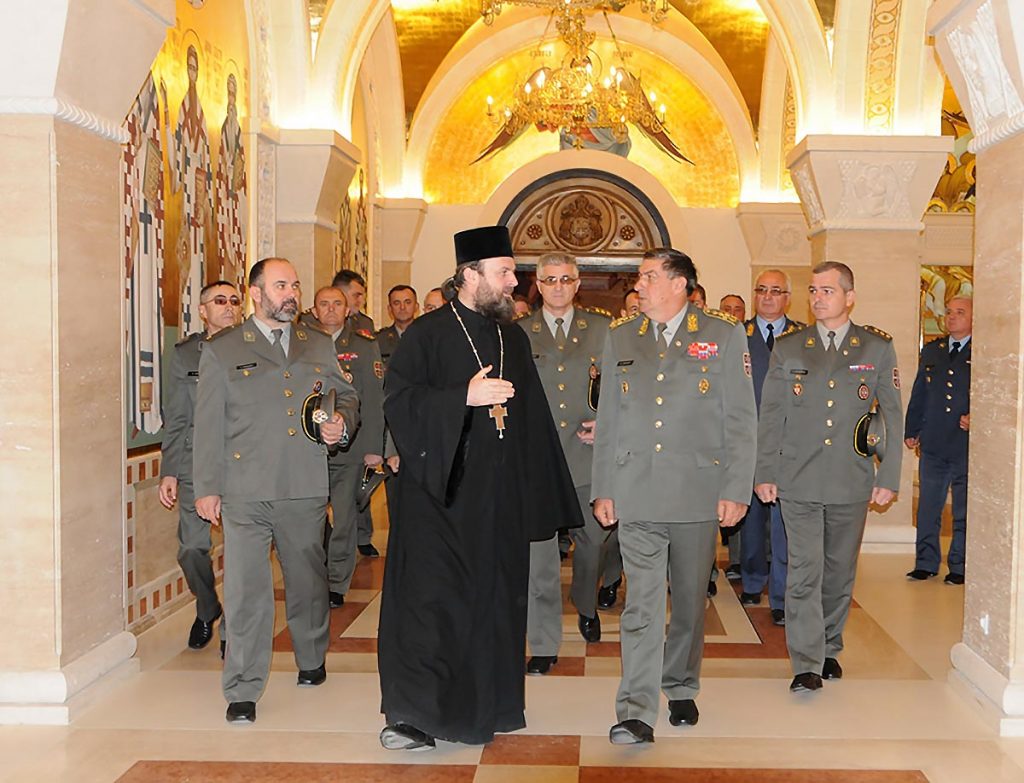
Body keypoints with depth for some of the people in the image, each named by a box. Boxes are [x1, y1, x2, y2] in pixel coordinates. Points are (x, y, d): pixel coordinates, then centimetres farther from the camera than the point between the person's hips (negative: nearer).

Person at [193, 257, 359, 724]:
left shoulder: (319, 347, 14)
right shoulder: (221, 351, 5)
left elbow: (346, 397, 23)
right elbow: (209, 424, 3)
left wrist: (343, 423, -1)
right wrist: (207, 488, 0)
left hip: (305, 490, 3)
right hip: (245, 493, -3)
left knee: (308, 580, 15)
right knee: (245, 589, -5)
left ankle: (312, 661, 37)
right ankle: (243, 691, 4)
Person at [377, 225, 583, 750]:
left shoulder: (513, 338, 14)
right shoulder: (428, 333, -3)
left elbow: (531, 417, 16)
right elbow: (398, 398, -13)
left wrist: (538, 491, 12)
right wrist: (464, 397, -23)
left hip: (500, 497, 6)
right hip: (441, 492, -5)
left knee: (495, 598, 9)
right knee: (430, 598, -8)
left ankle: (488, 704, 23)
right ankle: (410, 714, -1)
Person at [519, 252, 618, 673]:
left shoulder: (603, 329, 7)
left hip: (588, 452, 1)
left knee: (595, 537, 14)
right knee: (538, 551, -2)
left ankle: (586, 605, 45)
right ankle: (544, 645, 9)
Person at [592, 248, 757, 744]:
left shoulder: (724, 335, 2)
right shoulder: (621, 338, 11)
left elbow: (741, 420, 0)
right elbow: (607, 421, 12)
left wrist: (736, 490, -6)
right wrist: (603, 490, 7)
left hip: (697, 491, -1)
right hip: (636, 493, 1)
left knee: (690, 600, 12)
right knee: (642, 603, -5)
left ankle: (681, 689, 31)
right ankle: (636, 713, -6)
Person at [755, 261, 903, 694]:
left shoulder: (877, 349, 5)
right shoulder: (787, 348, 6)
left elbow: (893, 417, 6)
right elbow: (769, 415, 7)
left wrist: (889, 478, 1)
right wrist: (765, 473, 1)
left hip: (852, 482, 1)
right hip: (798, 481, -1)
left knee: (840, 571, 11)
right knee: (804, 570, -6)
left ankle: (829, 648, 28)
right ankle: (807, 664, -2)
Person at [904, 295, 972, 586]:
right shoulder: (931, 351, 13)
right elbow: (918, 395, 15)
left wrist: (975, 417, -17)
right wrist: (911, 431, 11)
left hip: (966, 445, -4)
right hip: (933, 444, 4)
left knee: (964, 512, 5)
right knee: (928, 507, 8)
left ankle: (959, 567, 14)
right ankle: (926, 563, 17)